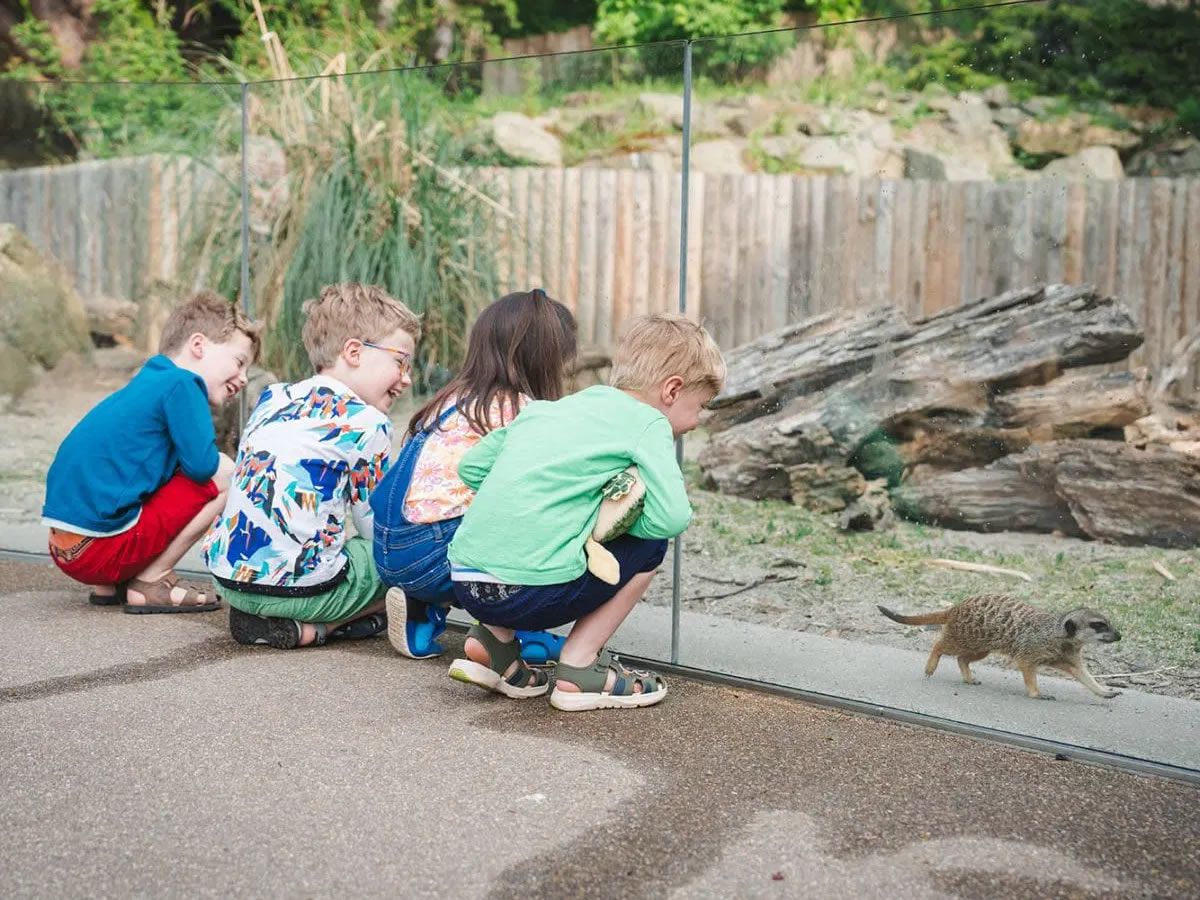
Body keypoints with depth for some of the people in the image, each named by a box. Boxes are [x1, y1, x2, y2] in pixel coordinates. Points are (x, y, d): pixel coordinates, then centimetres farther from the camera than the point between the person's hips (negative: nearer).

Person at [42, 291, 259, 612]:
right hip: (101, 546, -10)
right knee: (229, 477, -4)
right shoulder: (181, 384, -8)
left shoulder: (149, 382, 20)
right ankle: (150, 582, -2)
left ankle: (111, 584, 15)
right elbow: (202, 464, -11)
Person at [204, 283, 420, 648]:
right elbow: (377, 526, 0)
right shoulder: (367, 423, -6)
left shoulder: (272, 398, 13)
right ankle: (307, 629, -2)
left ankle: (257, 616, 8)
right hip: (300, 586, -7)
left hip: (226, 574, 7)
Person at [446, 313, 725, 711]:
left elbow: (471, 466, 22)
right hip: (530, 594, -7)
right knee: (650, 542, 12)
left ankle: (493, 640, 17)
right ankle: (579, 668, 8)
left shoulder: (547, 408, 21)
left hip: (465, 581, 7)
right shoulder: (647, 422, 1)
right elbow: (671, 517, -10)